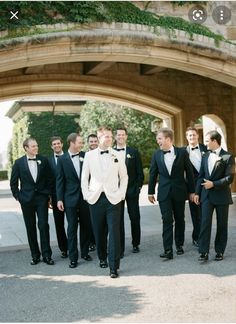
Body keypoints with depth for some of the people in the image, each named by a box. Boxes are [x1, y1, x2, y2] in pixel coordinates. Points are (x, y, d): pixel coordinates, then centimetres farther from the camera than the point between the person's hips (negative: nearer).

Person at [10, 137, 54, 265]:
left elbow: (49, 179, 8)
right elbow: (13, 183, 6)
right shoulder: (19, 162, 0)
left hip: (41, 198, 0)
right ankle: (35, 255, 17)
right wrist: (18, 197, 1)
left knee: (43, 226, -4)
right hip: (26, 200, 0)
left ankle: (46, 255, 4)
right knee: (31, 228, 7)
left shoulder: (43, 160, 2)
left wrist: (48, 195, 4)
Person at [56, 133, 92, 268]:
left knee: (86, 226, 10)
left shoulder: (85, 156, 1)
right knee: (72, 228, 2)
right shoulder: (62, 159, -2)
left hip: (85, 197, 2)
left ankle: (85, 252, 27)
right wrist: (59, 199, -4)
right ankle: (73, 257, 9)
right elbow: (60, 180, 0)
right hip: (71, 198, -2)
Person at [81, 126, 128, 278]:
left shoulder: (117, 155, 3)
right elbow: (84, 177, 9)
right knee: (99, 231, 9)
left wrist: (121, 194, 1)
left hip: (113, 199, -1)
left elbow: (124, 176, 9)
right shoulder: (89, 155, 5)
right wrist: (86, 195, 2)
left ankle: (114, 267, -2)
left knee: (114, 232, -6)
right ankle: (102, 258, 31)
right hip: (95, 198, 1)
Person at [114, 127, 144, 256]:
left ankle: (135, 244, 23)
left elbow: (140, 172, 5)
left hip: (132, 190, 1)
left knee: (135, 218, 8)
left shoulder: (134, 152, 4)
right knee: (118, 219, 1)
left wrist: (138, 187, -2)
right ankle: (120, 249, 8)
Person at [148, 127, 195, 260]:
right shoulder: (156, 154, 2)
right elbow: (153, 174, 8)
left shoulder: (182, 152, -5)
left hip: (179, 192, 0)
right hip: (164, 193, 1)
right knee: (167, 220, -5)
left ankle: (179, 245, 27)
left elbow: (189, 172, 0)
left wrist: (192, 191, 1)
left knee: (180, 219, 11)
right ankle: (168, 250, -5)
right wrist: (151, 192, 9)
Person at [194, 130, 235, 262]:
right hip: (207, 195, 4)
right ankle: (204, 252, -4)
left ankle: (220, 251, 19)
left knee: (221, 225, 7)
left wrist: (213, 184, -19)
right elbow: (201, 176, 13)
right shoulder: (206, 156, 11)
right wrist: (197, 193, 8)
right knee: (205, 223, -5)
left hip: (221, 196, -4)